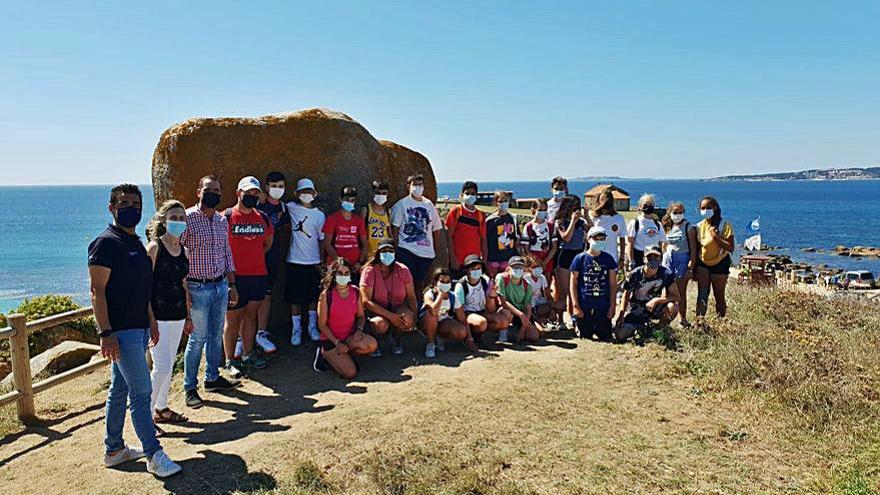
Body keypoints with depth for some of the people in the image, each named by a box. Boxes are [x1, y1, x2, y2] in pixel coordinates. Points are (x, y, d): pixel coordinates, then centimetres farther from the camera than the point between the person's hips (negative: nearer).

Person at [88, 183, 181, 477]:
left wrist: (151, 322, 21)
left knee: (120, 390, 16)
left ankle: (114, 450, 27)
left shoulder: (136, 243, 14)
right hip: (121, 331, -9)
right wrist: (106, 333, -22)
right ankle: (154, 455, 1)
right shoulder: (106, 243, -13)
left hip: (138, 328, 9)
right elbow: (97, 291, -17)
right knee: (141, 391, -6)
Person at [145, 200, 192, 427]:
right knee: (162, 367, -8)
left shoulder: (182, 250, 11)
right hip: (158, 316, -6)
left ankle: (161, 408, 27)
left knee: (168, 366, 14)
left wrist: (188, 316, 18)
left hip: (177, 316, 7)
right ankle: (147, 412, 6)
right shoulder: (155, 247, -9)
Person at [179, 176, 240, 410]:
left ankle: (212, 378, 29)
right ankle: (190, 388, 11)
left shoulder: (222, 220, 9)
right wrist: (183, 290, -14)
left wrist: (232, 285, 14)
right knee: (198, 338, -1)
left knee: (217, 335, 14)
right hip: (198, 288, -6)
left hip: (221, 286, 6)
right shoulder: (188, 217, -10)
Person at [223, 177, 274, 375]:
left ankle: (248, 355, 25)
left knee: (250, 315, 14)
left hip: (259, 275, 5)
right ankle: (230, 360, 14)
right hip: (235, 277, -5)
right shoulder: (226, 217, -7)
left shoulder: (263, 218, 9)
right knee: (232, 319, 2)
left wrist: (255, 257, 12)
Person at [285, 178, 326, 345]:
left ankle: (312, 327, 24)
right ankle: (296, 329, 17)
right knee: (295, 298, 4)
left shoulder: (319, 215, 2)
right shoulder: (292, 208, 0)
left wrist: (322, 262, 2)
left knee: (314, 297, 10)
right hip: (295, 262, -1)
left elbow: (322, 239, 5)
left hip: (313, 262, 1)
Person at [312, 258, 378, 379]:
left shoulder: (356, 292, -2)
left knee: (372, 345, -27)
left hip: (350, 336, 5)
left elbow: (360, 315, 10)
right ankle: (326, 354, 7)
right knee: (350, 373, -21)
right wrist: (337, 343, -17)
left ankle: (338, 355, -2)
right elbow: (322, 325, -10)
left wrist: (359, 329, -11)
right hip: (330, 339, -5)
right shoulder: (326, 295, -14)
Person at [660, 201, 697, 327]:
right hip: (668, 259, 4)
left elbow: (693, 249, -8)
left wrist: (690, 268, -13)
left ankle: (683, 319, 9)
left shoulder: (689, 227, -5)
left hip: (682, 260, -4)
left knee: (681, 292, 1)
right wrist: (663, 259, 10)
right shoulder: (668, 227, 9)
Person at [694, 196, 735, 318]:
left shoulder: (724, 226, -10)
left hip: (720, 263, -2)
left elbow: (730, 248, -18)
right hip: (703, 263, 3)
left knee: (719, 296, 6)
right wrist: (694, 269, 8)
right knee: (702, 294, -9)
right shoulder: (699, 226, 2)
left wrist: (716, 237, -27)